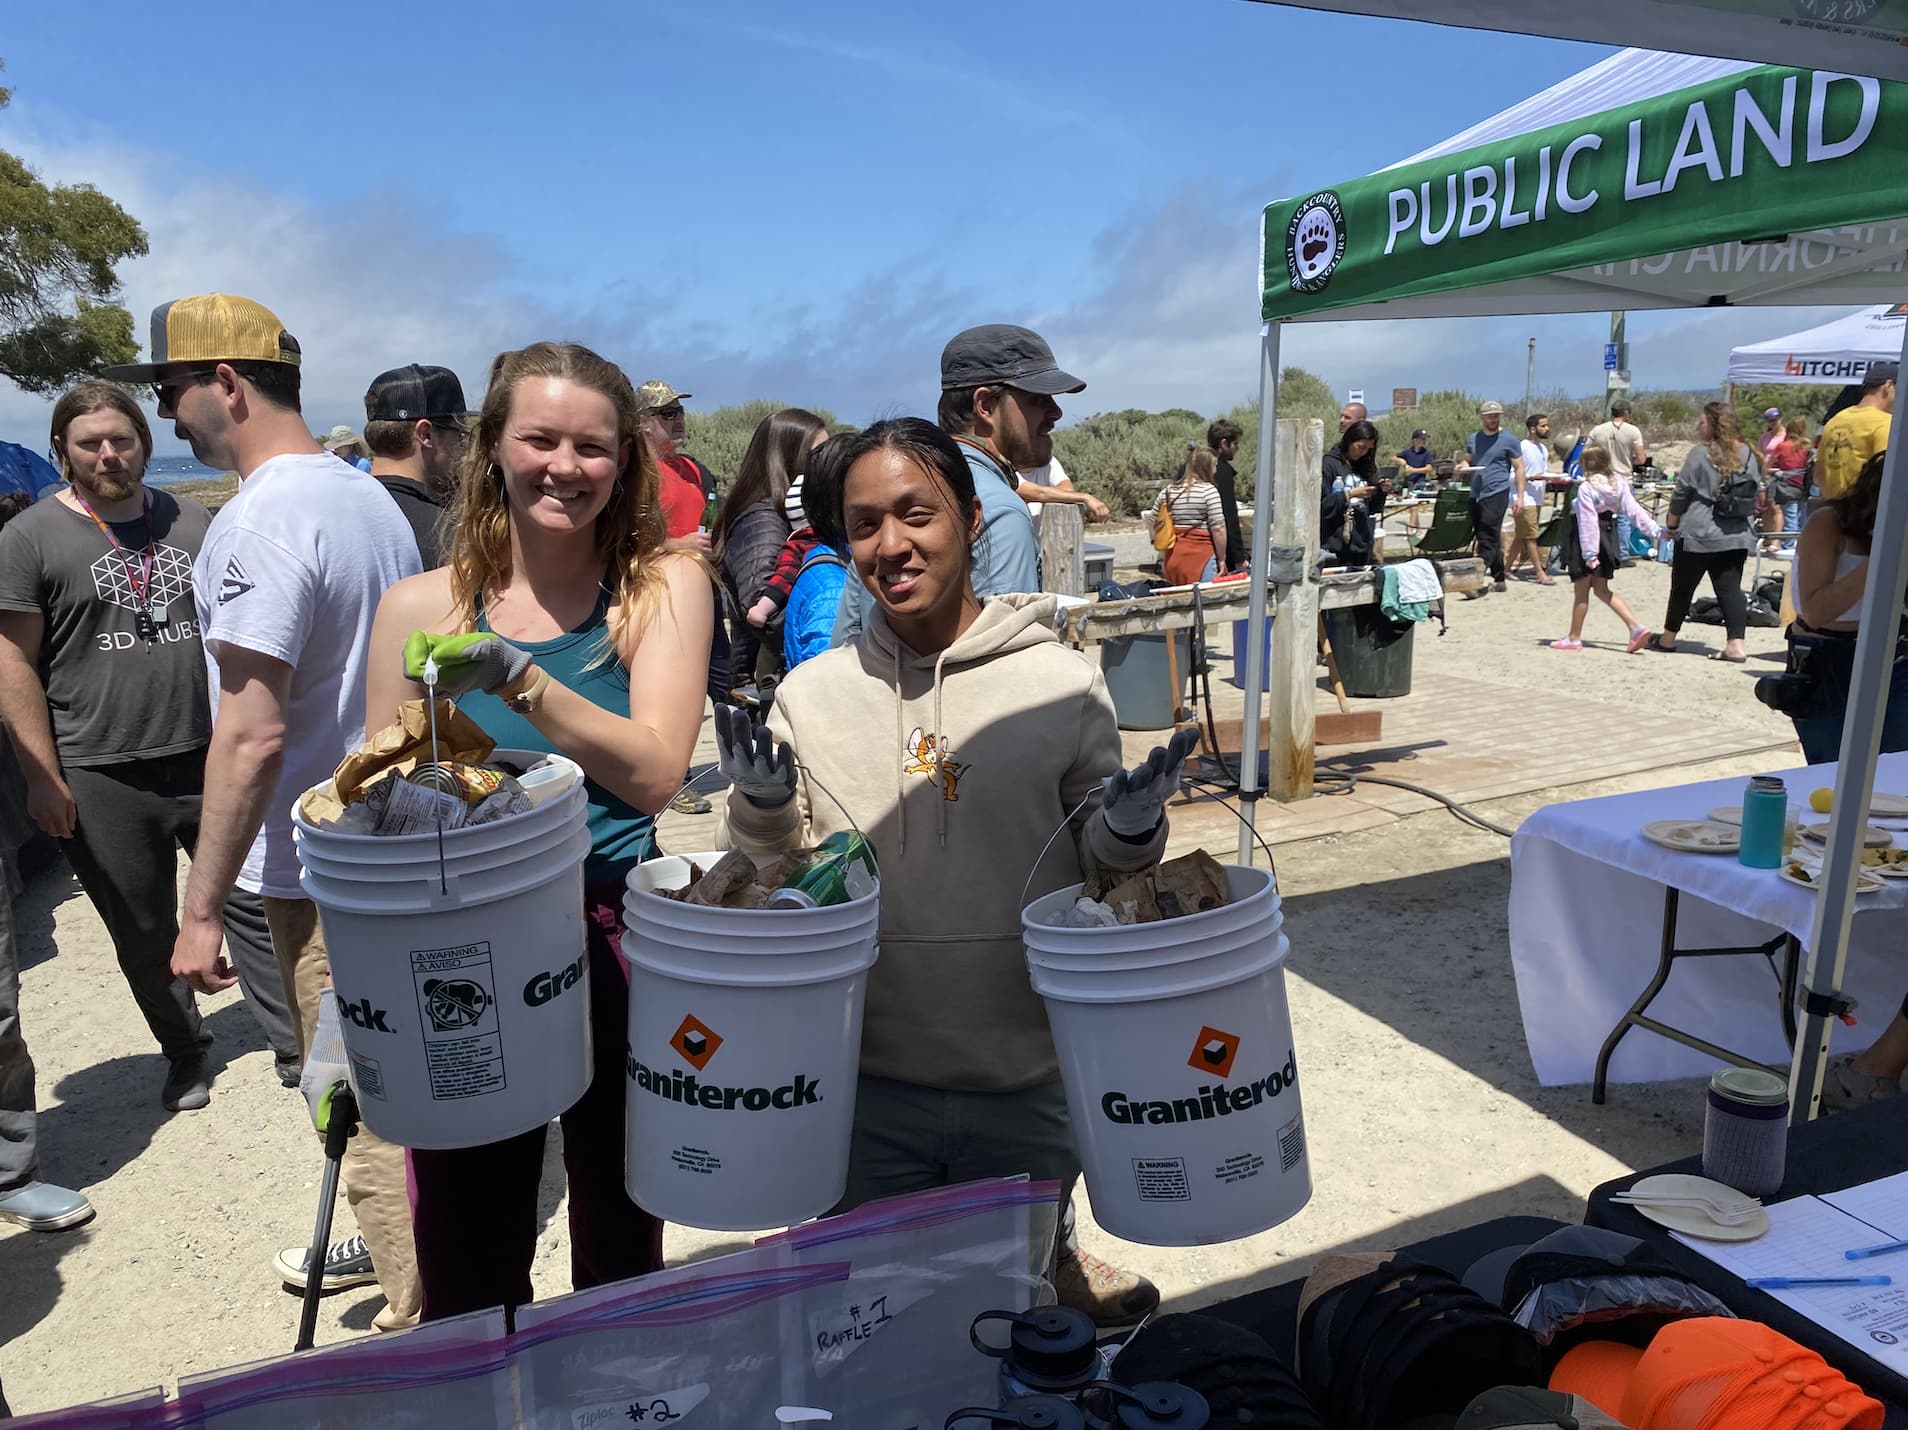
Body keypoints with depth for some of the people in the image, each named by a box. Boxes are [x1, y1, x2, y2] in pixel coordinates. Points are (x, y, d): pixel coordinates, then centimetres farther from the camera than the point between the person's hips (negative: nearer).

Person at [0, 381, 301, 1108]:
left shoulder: (194, 523, 7)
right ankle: (186, 1054, 30)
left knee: (253, 904, 5)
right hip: (102, 782, -2)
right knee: (144, 936, 12)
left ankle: (295, 1046, 15)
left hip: (213, 761, 2)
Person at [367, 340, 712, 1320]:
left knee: (622, 1251, 18)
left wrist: (521, 679, -28)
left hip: (615, 946, 0)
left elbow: (653, 774, -15)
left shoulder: (663, 587, -4)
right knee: (465, 1280, 13)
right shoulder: (423, 607, -1)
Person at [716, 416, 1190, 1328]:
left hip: (1027, 1084, -1)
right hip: (866, 1083, 1)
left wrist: (1129, 831, -17)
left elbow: (1096, 863, 4)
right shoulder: (812, 694, -2)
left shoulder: (1062, 686, -6)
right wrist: (763, 810, -14)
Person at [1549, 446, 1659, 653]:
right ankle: (1636, 627, 4)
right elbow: (1633, 508, 0)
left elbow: (1588, 521, -21)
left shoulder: (1586, 488, -19)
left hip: (1587, 540, -7)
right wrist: (1652, 528, 4)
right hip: (1607, 533, 7)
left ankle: (1574, 638, 15)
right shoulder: (1618, 483, 2)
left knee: (1581, 591, 5)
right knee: (1602, 589, 16)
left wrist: (1589, 553, -21)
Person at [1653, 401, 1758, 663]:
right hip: (1737, 534, 5)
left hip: (1698, 533, -4)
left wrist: (1671, 525, 4)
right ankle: (1736, 644, -6)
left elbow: (1680, 494, -7)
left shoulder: (1700, 454, -10)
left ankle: (1668, 638, 22)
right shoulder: (1747, 454, 6)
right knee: (1730, 588, 2)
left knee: (1682, 586, 9)